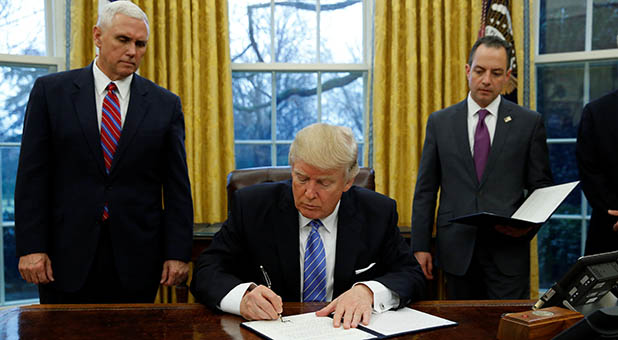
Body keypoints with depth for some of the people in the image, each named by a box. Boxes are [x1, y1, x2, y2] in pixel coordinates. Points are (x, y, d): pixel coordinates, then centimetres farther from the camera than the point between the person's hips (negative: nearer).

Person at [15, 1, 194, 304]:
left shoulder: (165, 104, 4)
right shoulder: (51, 91, 3)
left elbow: (177, 186, 3)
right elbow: (32, 176, 0)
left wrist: (177, 253, -3)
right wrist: (31, 247, -6)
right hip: (67, 256, 0)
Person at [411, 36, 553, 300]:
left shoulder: (529, 122, 4)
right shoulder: (440, 122, 6)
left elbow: (541, 186, 7)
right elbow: (426, 189, 6)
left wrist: (530, 223, -13)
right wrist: (420, 246, 1)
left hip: (508, 248, -1)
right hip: (457, 249, 1)